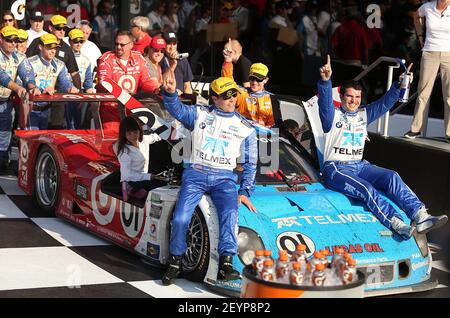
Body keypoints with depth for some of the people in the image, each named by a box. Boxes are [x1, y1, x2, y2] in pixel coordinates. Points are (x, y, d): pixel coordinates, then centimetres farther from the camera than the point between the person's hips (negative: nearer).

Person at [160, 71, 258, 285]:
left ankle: (226, 265, -35)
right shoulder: (200, 114, 10)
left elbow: (250, 164, 15)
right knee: (180, 218, -17)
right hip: (195, 173, 0)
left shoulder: (245, 128, 14)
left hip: (224, 177, 1)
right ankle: (175, 263, 4)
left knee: (230, 213, -29)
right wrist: (170, 93, -28)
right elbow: (177, 111, -7)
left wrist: (245, 192, 5)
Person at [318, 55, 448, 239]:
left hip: (359, 165, 6)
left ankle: (421, 217, -33)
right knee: (366, 189, -31)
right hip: (335, 170, -6)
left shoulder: (364, 114, 18)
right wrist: (325, 81, -38)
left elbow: (385, 103, 11)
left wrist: (399, 85, -6)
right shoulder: (333, 116, 1)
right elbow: (325, 101, -19)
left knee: (391, 177, -19)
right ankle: (398, 225, -48)